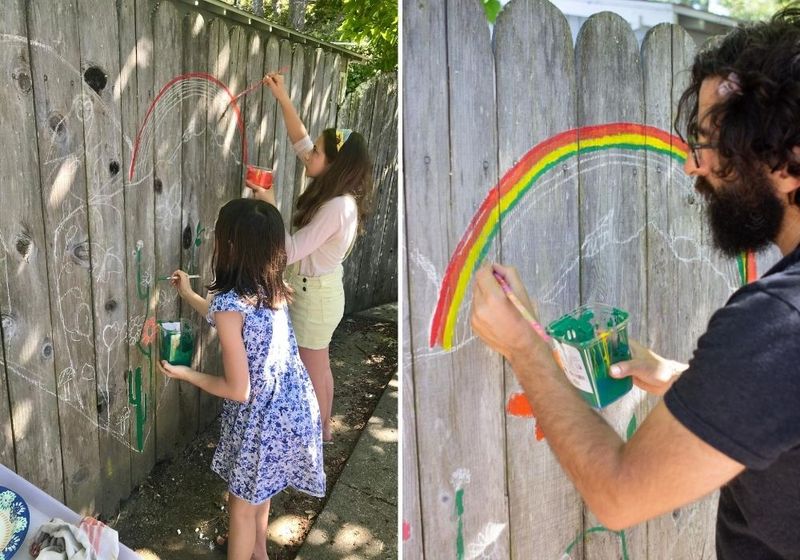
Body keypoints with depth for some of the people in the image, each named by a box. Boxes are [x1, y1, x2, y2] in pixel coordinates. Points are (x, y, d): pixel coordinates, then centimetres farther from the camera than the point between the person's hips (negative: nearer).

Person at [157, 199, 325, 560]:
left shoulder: (229, 304, -26)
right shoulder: (272, 289, -2)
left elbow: (239, 390, -21)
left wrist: (184, 374, -7)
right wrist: (188, 294, 28)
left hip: (262, 421, -8)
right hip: (294, 409, 8)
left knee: (242, 505, 18)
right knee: (257, 493, 32)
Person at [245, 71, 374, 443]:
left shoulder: (337, 207, -29)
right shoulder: (334, 191, -3)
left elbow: (290, 252, -28)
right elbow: (299, 140, 6)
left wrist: (269, 207, -23)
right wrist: (282, 99, 0)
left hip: (314, 295, -9)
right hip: (319, 290, 9)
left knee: (311, 374, 8)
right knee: (319, 367, 24)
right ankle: (323, 429, 42)